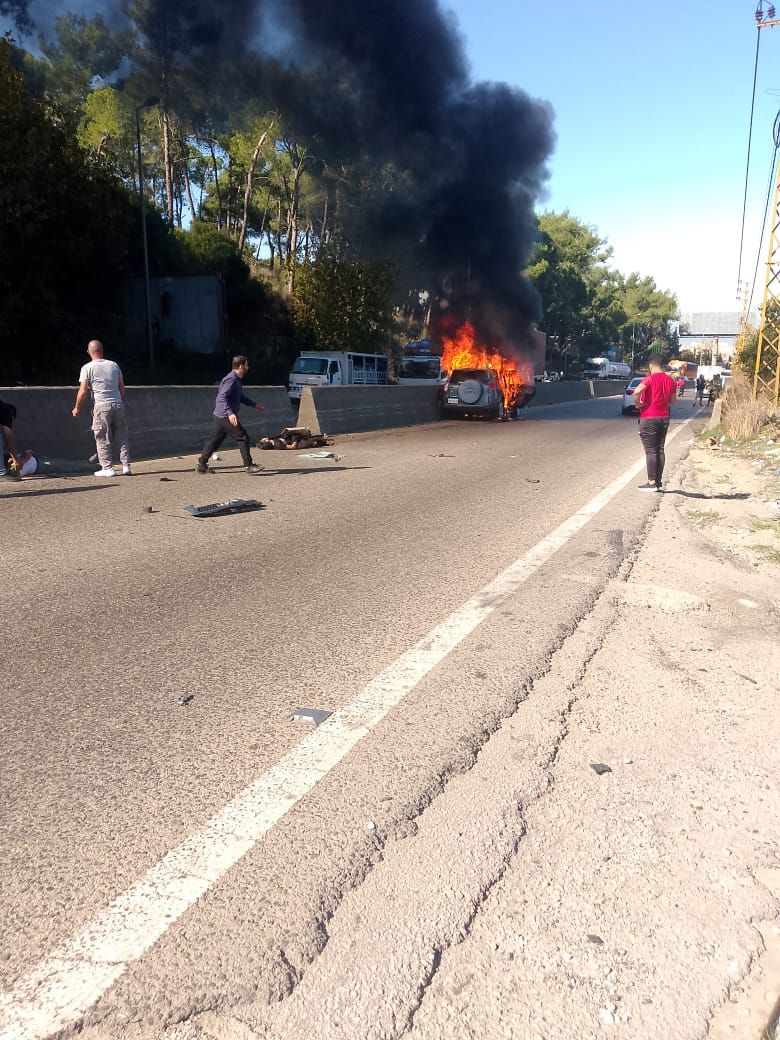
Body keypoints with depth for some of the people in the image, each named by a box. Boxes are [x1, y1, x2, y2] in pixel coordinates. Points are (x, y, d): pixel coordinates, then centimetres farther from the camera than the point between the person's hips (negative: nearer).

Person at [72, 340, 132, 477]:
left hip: (101, 406, -4)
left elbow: (83, 391, -6)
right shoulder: (114, 365, 11)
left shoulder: (87, 368, -2)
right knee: (122, 437, 8)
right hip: (118, 405, 4)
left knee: (103, 439, 3)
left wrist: (77, 408, 7)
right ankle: (126, 466, 6)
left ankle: (107, 468, 2)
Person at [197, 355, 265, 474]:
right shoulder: (231, 380, -17)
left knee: (214, 440, 13)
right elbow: (221, 398, -26)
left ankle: (202, 464, 18)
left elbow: (240, 397, 31)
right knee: (243, 437, -6)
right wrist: (230, 413, -36)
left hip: (220, 416, 10)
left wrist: (254, 405, 32)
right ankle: (249, 466, -2)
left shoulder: (237, 380, 15)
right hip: (226, 416, -10)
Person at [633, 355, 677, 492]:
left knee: (650, 451, -3)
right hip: (664, 418, 6)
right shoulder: (670, 380, 7)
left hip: (649, 418, -6)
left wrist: (638, 403, -12)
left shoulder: (650, 379, -12)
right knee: (660, 450, 10)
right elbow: (672, 400, 16)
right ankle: (658, 482, 13)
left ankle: (651, 482, -3)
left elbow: (637, 392, -28)